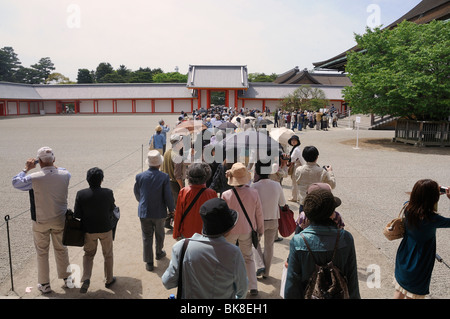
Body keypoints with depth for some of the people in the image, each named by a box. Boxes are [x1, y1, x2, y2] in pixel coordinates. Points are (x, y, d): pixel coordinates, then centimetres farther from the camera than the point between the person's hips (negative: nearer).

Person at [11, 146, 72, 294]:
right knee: (61, 249, 19)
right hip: (60, 220, 2)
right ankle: (67, 279, 29)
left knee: (42, 252, 15)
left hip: (41, 222, -2)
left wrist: (26, 168, 7)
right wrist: (53, 165, 16)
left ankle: (44, 284, 26)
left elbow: (15, 182, -1)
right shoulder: (65, 175, -13)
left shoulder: (34, 178, -20)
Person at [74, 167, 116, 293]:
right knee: (108, 255, 19)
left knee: (89, 254, 24)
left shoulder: (81, 194, -17)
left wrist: (87, 215, 7)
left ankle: (86, 278, 8)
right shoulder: (108, 193, -19)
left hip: (89, 230, 1)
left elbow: (76, 214, -12)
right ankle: (109, 280, 32)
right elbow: (112, 209, -5)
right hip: (106, 229, -1)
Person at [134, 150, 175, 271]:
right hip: (159, 212, -1)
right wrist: (171, 209, 2)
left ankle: (149, 262, 18)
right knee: (159, 234, 23)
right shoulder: (164, 177, -16)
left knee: (147, 237, 11)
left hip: (144, 212, 1)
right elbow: (168, 196, -14)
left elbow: (136, 193, 6)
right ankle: (159, 253, 44)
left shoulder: (140, 176, -8)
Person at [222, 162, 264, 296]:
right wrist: (260, 230, 11)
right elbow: (259, 214, -6)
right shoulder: (254, 193, -17)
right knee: (248, 258, 19)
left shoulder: (226, 195, -22)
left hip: (230, 231, -1)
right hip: (247, 230, 2)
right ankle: (253, 287, 20)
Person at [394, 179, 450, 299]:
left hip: (403, 260, 6)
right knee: (413, 295, 16)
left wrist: (434, 192, 3)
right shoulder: (431, 219, -30)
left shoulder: (408, 209, -13)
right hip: (419, 265, -5)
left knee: (399, 291, 25)